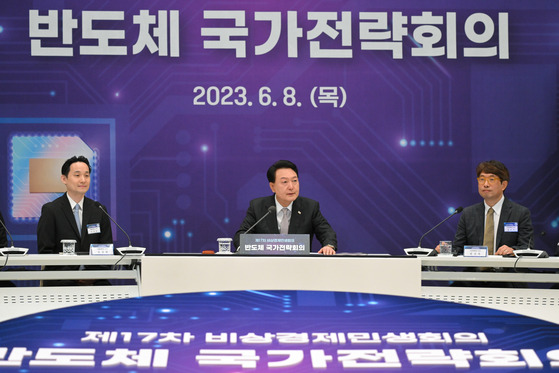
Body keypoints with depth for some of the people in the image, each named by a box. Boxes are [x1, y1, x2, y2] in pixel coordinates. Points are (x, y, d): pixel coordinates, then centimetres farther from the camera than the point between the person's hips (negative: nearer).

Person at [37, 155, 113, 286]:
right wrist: (75, 274, -16)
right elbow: (45, 251, -3)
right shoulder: (50, 210, 1)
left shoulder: (99, 210, 13)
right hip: (61, 282, -4)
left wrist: (95, 273, -9)